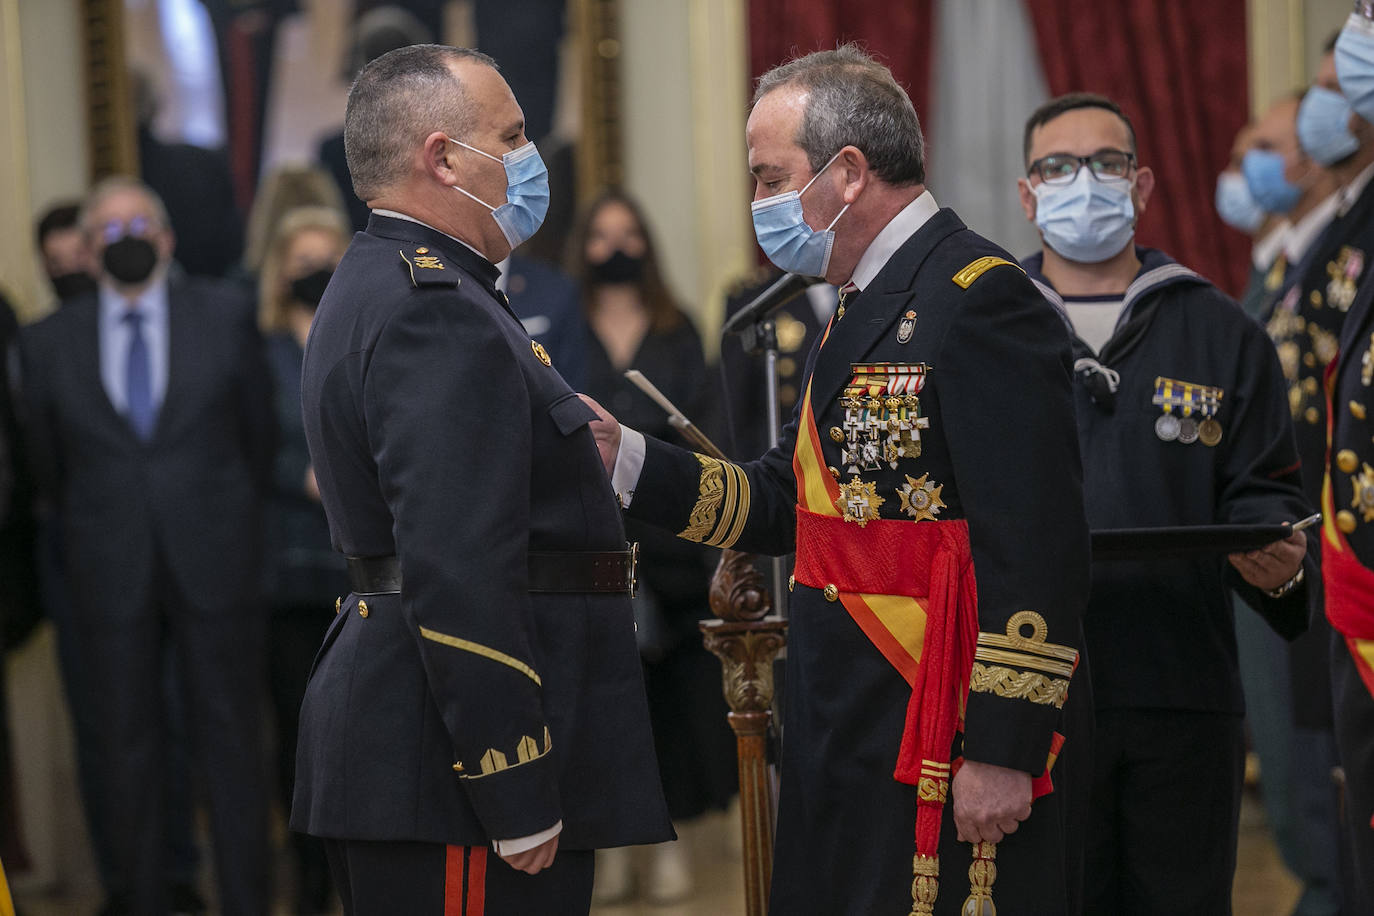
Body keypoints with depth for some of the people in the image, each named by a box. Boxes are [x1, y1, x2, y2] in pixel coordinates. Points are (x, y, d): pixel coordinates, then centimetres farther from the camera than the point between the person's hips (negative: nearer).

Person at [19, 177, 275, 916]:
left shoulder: (224, 317, 3)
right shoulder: (48, 342, 3)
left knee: (229, 739, 3)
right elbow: (48, 465, 13)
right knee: (126, 747, 5)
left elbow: (258, 428, 10)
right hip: (110, 578, 1)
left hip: (213, 568, 0)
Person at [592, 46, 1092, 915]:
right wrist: (623, 457, 9)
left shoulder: (979, 298, -15)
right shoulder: (864, 307, 17)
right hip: (850, 746, 9)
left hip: (953, 755, -9)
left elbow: (1037, 546, -20)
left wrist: (1003, 754, -22)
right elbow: (788, 503, 18)